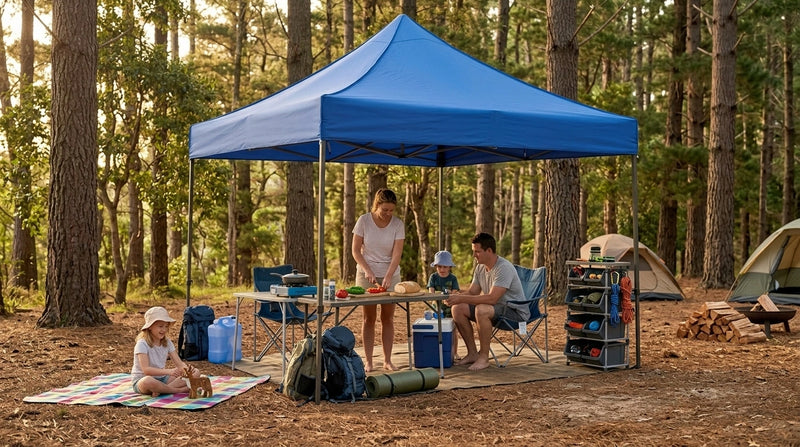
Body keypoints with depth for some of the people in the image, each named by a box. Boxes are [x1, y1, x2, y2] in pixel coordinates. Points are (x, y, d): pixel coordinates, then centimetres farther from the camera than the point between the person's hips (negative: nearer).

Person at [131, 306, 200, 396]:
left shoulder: (167, 343, 4)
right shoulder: (142, 344, -15)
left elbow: (179, 363, -1)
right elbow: (146, 369, -27)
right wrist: (168, 371, -39)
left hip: (162, 378, 7)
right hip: (141, 380, -6)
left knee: (196, 373, -8)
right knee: (148, 381, -45)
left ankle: (161, 390, -22)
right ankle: (180, 390, -24)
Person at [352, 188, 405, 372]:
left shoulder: (398, 224, -7)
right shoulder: (364, 220, -10)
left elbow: (396, 254, -12)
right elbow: (355, 250, -6)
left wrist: (388, 277, -24)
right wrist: (367, 271, -17)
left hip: (390, 275, 1)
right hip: (366, 275, -1)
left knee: (388, 318, 4)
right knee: (369, 317, 1)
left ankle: (387, 360, 11)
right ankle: (368, 361, 5)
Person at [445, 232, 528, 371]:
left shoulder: (504, 268, -23)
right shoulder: (480, 267, 5)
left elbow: (492, 298, -32)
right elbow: (472, 292, 9)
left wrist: (461, 298, -33)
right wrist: (455, 295, -13)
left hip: (516, 311, -9)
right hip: (495, 309, 9)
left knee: (481, 310, -36)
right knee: (458, 308, -7)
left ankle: (484, 357, -23)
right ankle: (472, 353, 1)